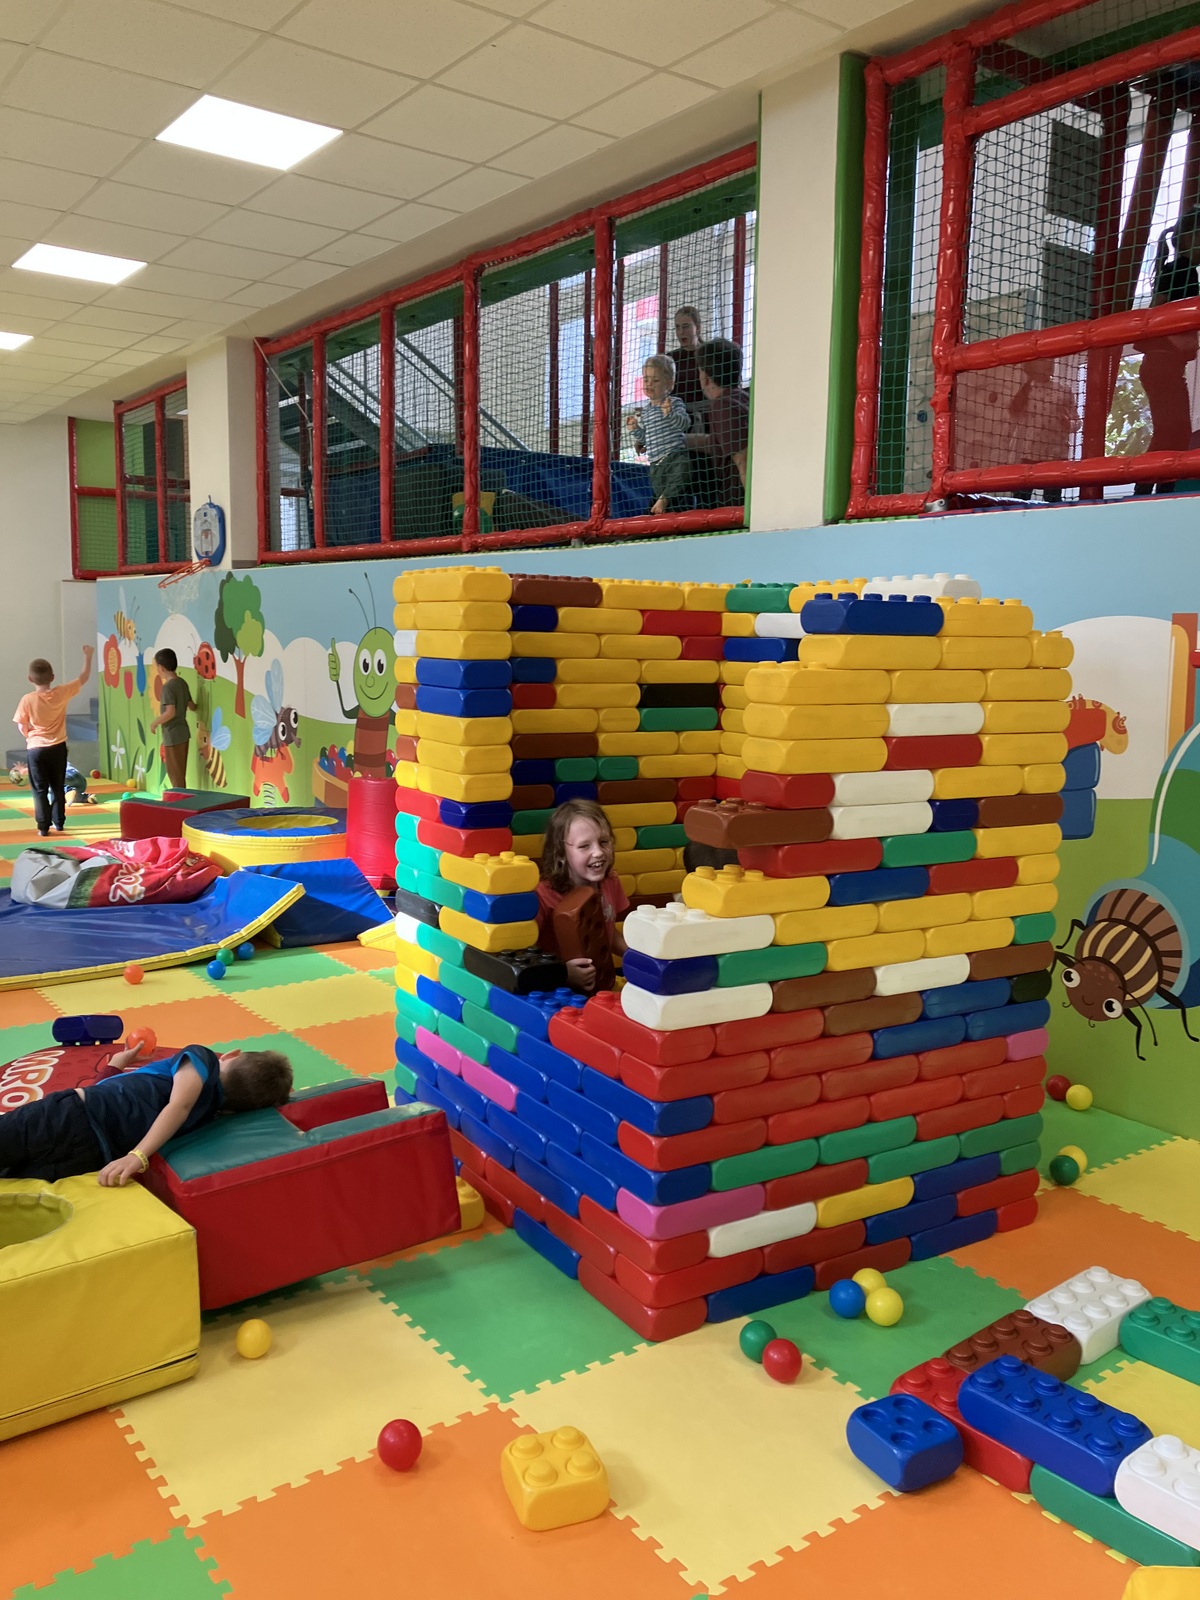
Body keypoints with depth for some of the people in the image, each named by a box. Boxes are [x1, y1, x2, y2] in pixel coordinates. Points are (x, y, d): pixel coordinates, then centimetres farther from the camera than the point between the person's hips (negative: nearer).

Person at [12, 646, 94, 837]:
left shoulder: (27, 700, -14)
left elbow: (22, 727, -7)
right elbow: (84, 678, 3)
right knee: (58, 787, 16)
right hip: (58, 748, 2)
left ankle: (43, 826, 1)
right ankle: (59, 822, 21)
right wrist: (88, 656, 14)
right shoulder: (62, 693, -10)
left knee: (40, 789, 4)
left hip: (36, 749, -2)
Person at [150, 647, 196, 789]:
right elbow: (191, 706, 13)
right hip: (182, 733, 8)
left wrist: (155, 723, -13)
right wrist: (198, 707, 36)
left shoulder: (168, 687, -19)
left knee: (176, 775, 1)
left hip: (173, 736, -8)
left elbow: (170, 712, -27)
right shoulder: (182, 683, 5)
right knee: (179, 773, 17)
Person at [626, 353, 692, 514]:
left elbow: (685, 423, -18)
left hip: (675, 457, -6)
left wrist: (670, 414, -34)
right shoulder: (645, 411, 14)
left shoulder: (675, 403, -3)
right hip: (656, 464, 6)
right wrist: (635, 429, 2)